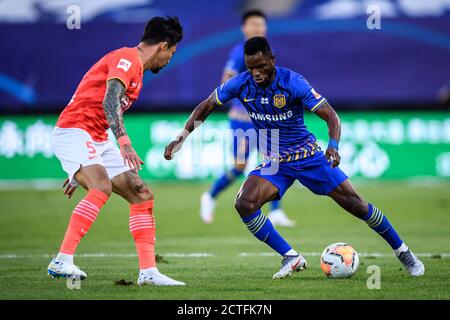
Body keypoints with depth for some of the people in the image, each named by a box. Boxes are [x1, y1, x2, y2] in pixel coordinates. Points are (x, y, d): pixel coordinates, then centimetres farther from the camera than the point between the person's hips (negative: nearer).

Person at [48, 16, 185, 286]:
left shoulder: (136, 69, 21)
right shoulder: (127, 58, -10)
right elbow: (109, 101, -27)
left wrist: (84, 171, 30)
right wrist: (125, 142, -40)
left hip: (99, 141, 10)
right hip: (73, 132, -10)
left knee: (143, 196, 4)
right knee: (103, 188, -32)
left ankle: (148, 272, 3)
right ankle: (62, 262, -33)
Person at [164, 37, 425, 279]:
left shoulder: (292, 82, -22)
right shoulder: (241, 84, -12)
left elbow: (331, 116, -22)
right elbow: (207, 106, 4)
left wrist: (334, 146, -40)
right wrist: (183, 137, -6)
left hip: (308, 156, -3)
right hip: (275, 162, 3)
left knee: (355, 204, -4)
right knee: (244, 204, -22)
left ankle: (403, 252, 16)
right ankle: (291, 257, -11)